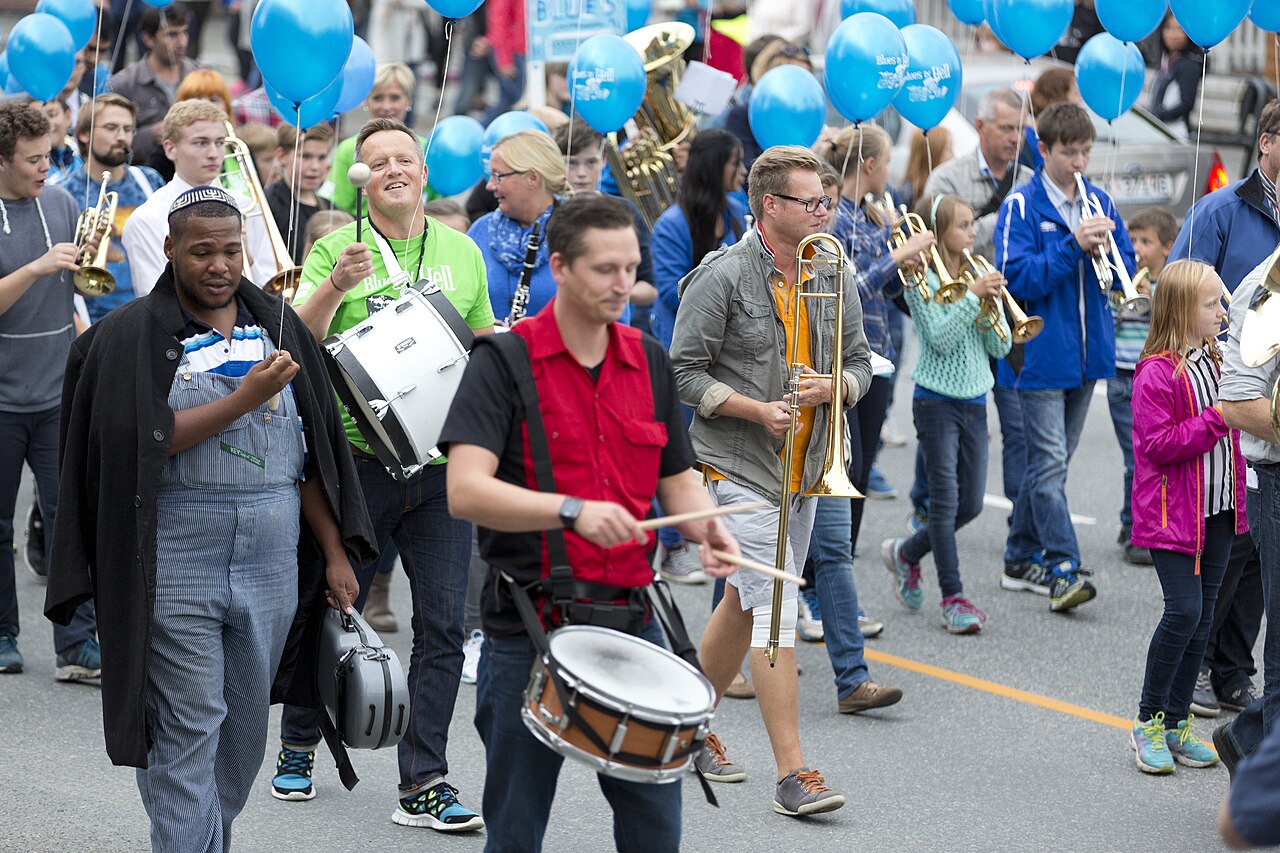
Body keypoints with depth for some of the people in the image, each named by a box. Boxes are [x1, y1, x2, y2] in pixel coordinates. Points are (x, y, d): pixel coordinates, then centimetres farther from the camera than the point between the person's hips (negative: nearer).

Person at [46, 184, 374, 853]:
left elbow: (311, 452, 11)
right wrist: (244, 398, -19)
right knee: (187, 729, -5)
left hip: (271, 555, 4)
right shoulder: (130, 338, -2)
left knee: (245, 724, 11)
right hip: (175, 563, -4)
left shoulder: (278, 330, 10)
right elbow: (149, 440, -15)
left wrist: (335, 552, 8)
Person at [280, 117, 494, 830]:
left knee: (443, 625, -2)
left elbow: (486, 344, 20)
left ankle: (425, 785, 3)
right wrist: (336, 286, -27)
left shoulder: (462, 252, 10)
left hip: (442, 464, 2)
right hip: (357, 458, -2)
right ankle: (298, 745, 31)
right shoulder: (336, 249, 0)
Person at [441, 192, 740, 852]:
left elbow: (677, 477, 18)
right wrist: (571, 511, -31)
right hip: (528, 623, -4)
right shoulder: (505, 362, -8)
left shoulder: (649, 362, 9)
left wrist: (705, 527, -4)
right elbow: (465, 492, -19)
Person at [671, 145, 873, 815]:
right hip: (738, 468, -7)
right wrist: (757, 409, -19)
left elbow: (861, 360, 13)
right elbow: (685, 372, -9)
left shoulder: (833, 277, 7)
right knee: (776, 610, -13)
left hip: (803, 470, 7)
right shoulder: (723, 276, -11)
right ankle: (792, 774, -13)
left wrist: (832, 387, -10)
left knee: (744, 603, 18)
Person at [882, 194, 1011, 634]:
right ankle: (953, 597, 0)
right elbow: (939, 337, -20)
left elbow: (1001, 346, 5)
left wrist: (993, 307, -12)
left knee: (970, 504, 7)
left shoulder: (978, 277, 8)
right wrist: (972, 297, -22)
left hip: (973, 401, 6)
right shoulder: (922, 279, -8)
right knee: (946, 499, -5)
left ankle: (907, 553, 30)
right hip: (937, 400, -6)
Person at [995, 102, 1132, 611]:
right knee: (1049, 463, -10)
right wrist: (1073, 247, -23)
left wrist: (1105, 250, -11)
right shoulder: (1022, 206, -8)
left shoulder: (1100, 203, 9)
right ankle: (1061, 570, -12)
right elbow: (1017, 278, -15)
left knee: (1049, 461, 13)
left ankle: (1021, 559, 24)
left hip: (1086, 353, 6)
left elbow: (1126, 269, 10)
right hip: (1041, 354, -6)